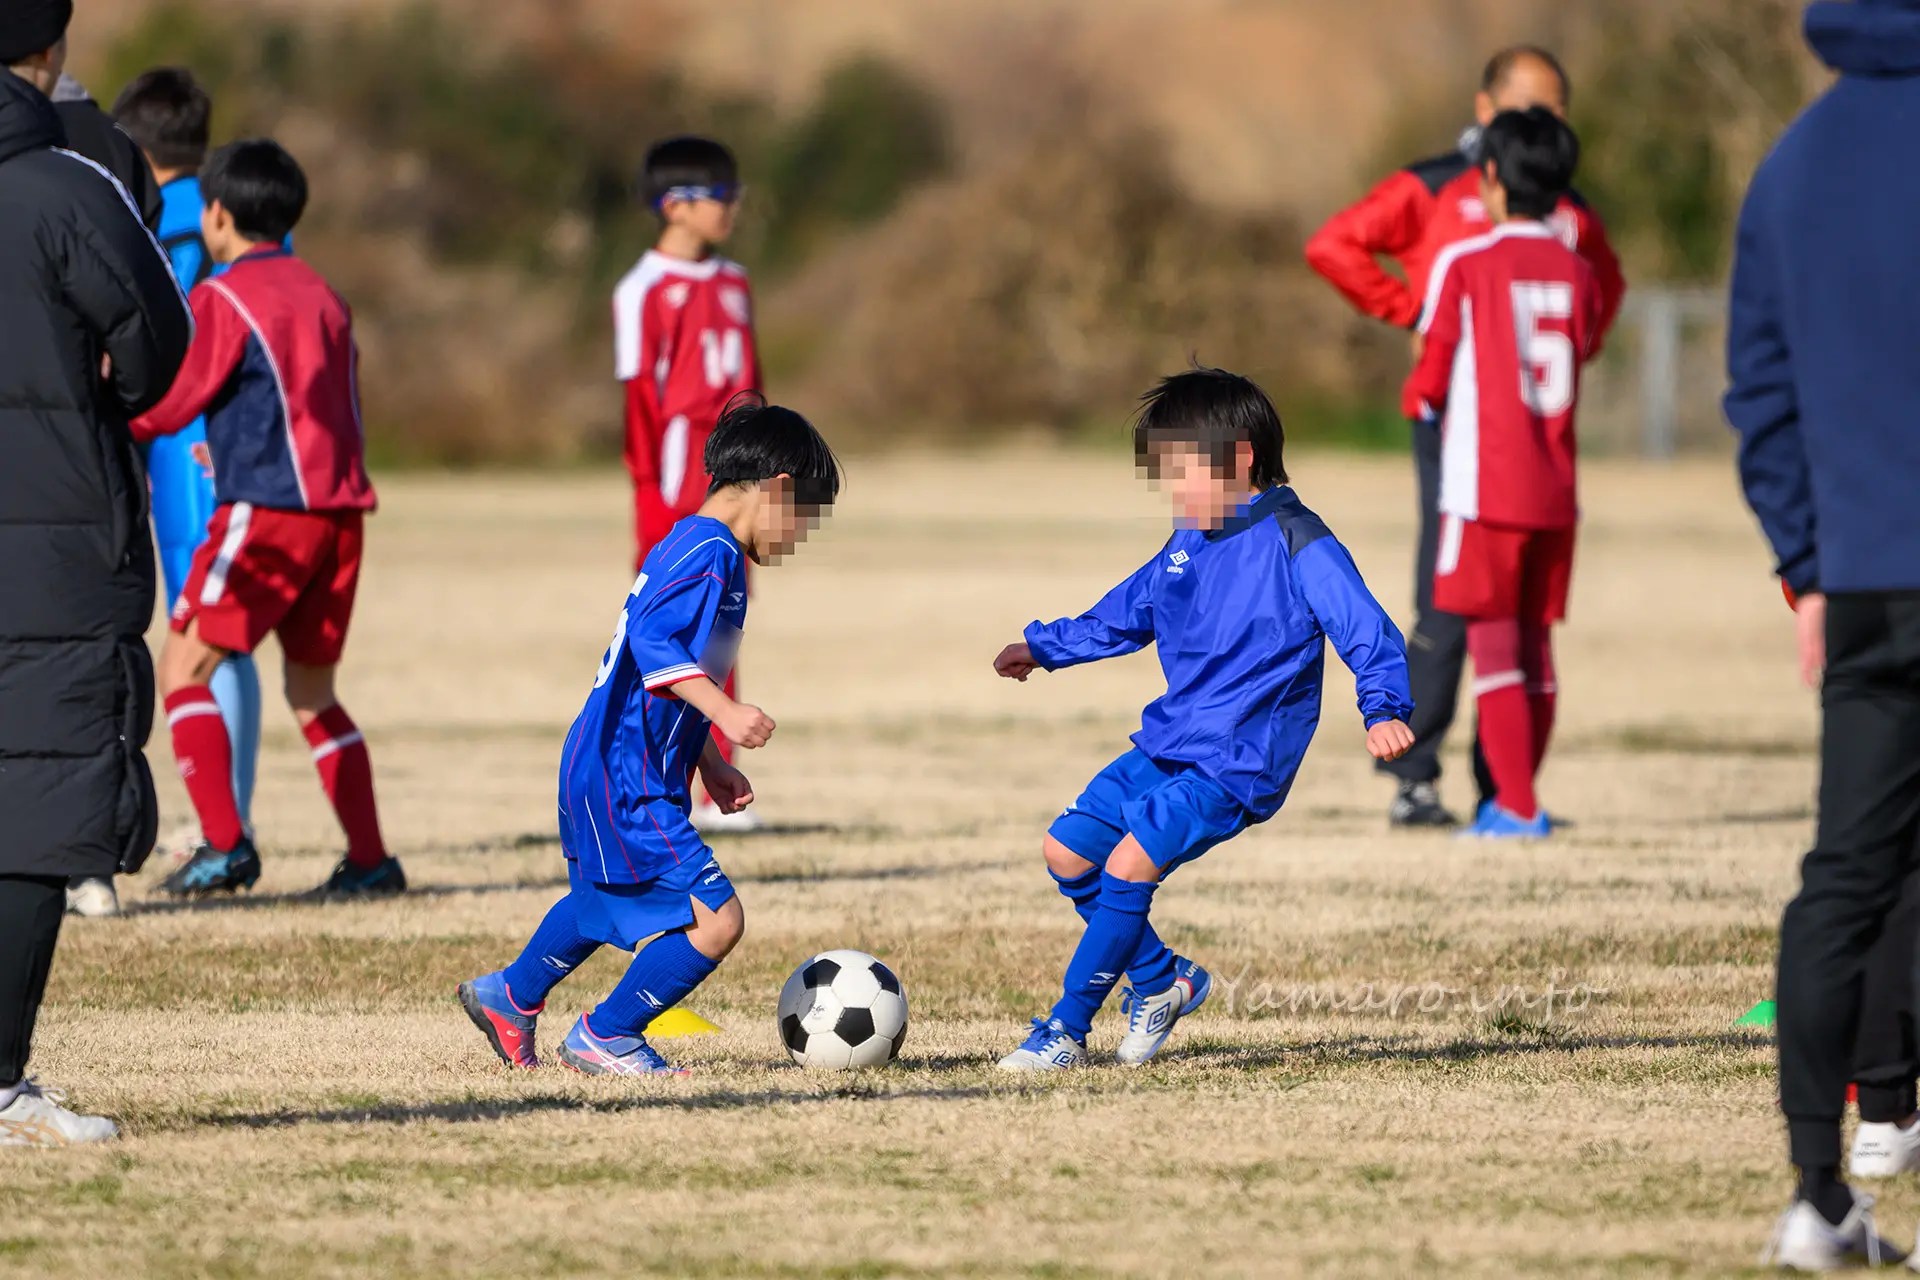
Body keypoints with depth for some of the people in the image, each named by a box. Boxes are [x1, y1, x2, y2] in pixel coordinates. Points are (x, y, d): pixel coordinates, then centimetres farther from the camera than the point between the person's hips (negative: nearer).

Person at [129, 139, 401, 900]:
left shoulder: (224, 299, -6)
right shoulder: (319, 294, 16)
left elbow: (164, 407, -7)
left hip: (267, 509, -7)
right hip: (340, 507, 7)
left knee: (183, 668, -3)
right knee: (312, 691, 15)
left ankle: (224, 844, -16)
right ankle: (370, 859, 9)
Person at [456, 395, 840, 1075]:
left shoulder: (687, 543, 15)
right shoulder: (713, 552, -16)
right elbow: (654, 641, -30)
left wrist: (710, 764, 25)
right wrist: (726, 712, -35)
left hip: (602, 771, 11)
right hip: (626, 782, -11)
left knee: (602, 903, 34)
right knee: (717, 919, -14)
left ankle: (510, 996, 55)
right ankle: (605, 1037, 1)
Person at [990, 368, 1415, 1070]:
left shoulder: (1297, 544, -14)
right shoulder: (1187, 544, 10)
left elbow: (1366, 631, -20)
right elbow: (1122, 615, 27)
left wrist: (1383, 710, -35)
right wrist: (1043, 647, 28)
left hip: (1239, 763, -9)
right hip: (1167, 745, 9)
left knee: (1127, 865, -20)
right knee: (1066, 849, 7)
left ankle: (1066, 1030, -11)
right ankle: (1160, 979, 23)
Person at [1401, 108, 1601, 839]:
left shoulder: (1464, 266, -8)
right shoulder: (1576, 274, 5)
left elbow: (1431, 383, -6)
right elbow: (1576, 359, 13)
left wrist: (1417, 402, 18)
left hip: (1483, 488, -5)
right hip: (1555, 489, 5)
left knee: (1493, 644, -3)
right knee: (1534, 644, 12)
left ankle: (1517, 806, -9)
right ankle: (1514, 798, 17)